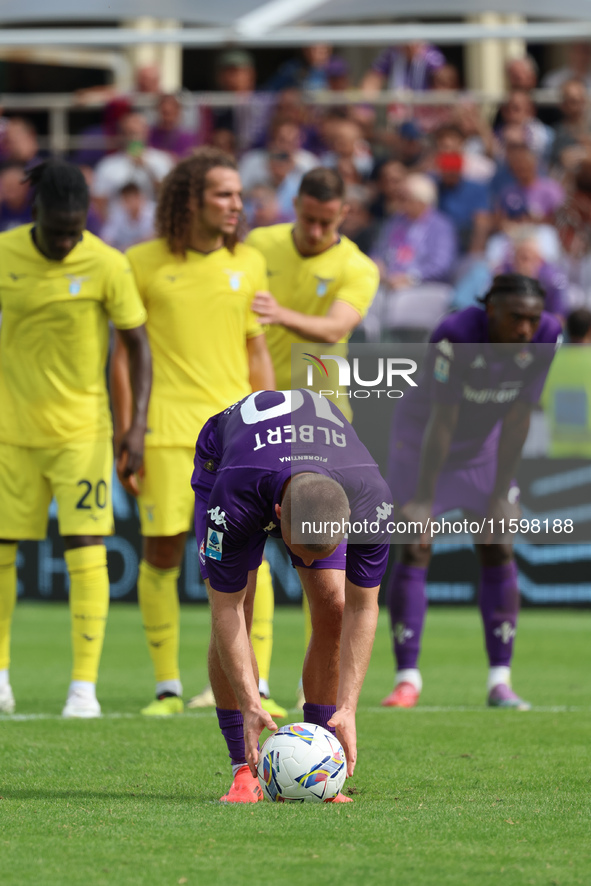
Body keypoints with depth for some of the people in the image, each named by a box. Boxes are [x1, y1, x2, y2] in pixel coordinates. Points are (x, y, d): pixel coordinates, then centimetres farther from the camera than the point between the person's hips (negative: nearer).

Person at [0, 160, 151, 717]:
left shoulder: (107, 265, -12)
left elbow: (137, 343, -3)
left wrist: (138, 426, -9)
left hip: (81, 430, -2)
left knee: (86, 550, -9)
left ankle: (84, 686, -5)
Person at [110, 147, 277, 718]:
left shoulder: (248, 263, 10)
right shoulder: (143, 264, 1)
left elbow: (257, 352, 15)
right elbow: (123, 352, 5)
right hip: (167, 430, -2)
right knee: (161, 554, -3)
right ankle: (167, 687, 6)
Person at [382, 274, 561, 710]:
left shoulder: (546, 336, -22)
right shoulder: (456, 335, -33)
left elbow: (517, 420, -16)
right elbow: (441, 422, -32)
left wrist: (501, 495, -14)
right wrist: (424, 499, -29)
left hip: (483, 442, 4)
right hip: (421, 437, -4)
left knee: (498, 549, -3)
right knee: (415, 549, -10)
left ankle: (501, 681, 0)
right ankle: (408, 679, -5)